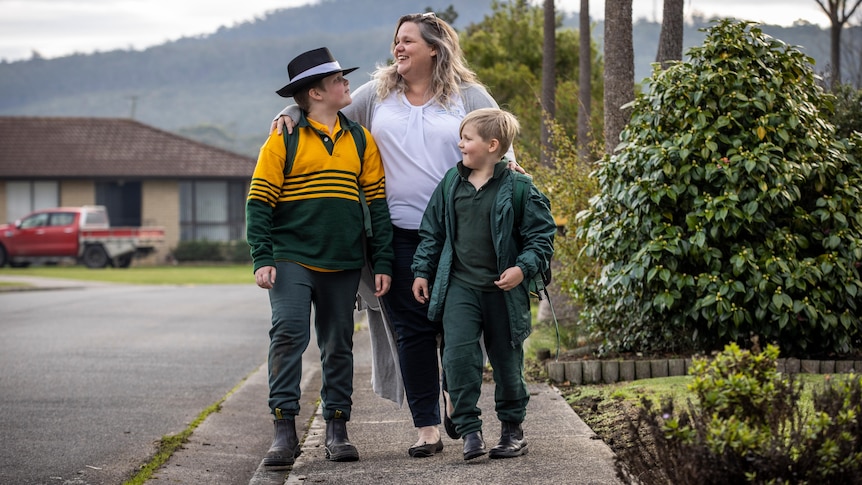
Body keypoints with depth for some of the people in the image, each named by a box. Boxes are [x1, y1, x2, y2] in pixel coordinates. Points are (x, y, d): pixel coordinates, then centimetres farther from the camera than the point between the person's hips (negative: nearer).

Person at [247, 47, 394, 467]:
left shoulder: (360, 140, 10)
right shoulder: (283, 140, -1)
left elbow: (377, 204, 10)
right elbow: (259, 203, -3)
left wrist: (382, 263, 4)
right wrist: (262, 259, -12)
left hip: (343, 264, 4)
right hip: (291, 260, -4)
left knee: (338, 346, 8)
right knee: (288, 334, -15)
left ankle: (337, 430, 16)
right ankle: (284, 430, -12)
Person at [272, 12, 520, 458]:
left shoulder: (468, 95, 7)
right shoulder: (378, 94, 12)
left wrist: (506, 166, -11)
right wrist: (292, 112, 4)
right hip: (400, 232, 1)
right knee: (412, 328, -1)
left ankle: (456, 401, 28)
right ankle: (427, 429, 3)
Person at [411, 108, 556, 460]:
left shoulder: (518, 189, -7)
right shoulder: (450, 184, 6)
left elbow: (542, 235, -4)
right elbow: (432, 231, 15)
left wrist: (523, 268, -17)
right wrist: (422, 271, 12)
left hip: (502, 290, -2)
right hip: (459, 286, 2)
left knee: (506, 359, 9)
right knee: (459, 355, -13)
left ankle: (513, 428, 25)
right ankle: (469, 428, -6)